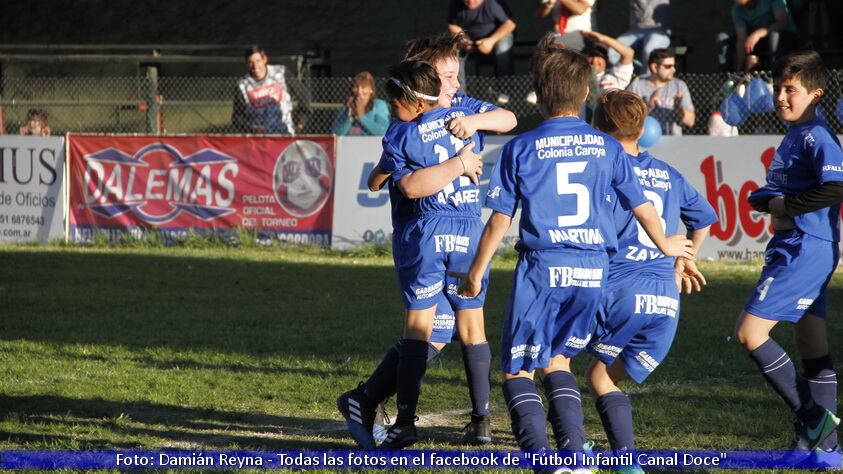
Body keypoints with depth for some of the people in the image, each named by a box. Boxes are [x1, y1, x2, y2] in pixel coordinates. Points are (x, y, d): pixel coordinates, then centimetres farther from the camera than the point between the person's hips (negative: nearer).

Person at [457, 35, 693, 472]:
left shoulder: (520, 149, -3)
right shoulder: (607, 148, 5)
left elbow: (499, 221, -2)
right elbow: (641, 207, 14)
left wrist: (476, 273, 11)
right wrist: (665, 244, 34)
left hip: (542, 268, -4)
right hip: (593, 270, 4)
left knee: (516, 371, 4)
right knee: (557, 362, 21)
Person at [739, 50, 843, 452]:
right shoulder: (794, 136, 16)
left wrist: (784, 205, -17)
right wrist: (766, 199, 6)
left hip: (804, 250, -10)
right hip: (792, 249, 10)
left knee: (749, 332, -13)